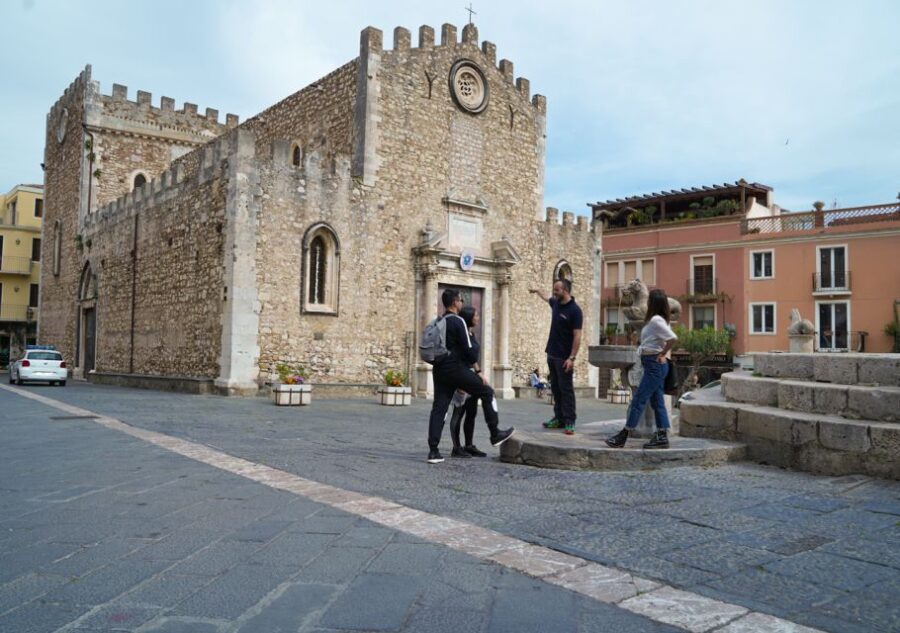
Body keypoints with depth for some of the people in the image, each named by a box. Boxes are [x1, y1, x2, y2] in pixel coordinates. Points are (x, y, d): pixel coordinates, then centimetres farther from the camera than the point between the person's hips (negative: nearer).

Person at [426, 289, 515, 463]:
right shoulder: (458, 321, -10)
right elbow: (468, 349, -13)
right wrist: (475, 361, 6)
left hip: (439, 369, 7)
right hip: (456, 368, -7)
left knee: (438, 408, 4)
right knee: (487, 392, 9)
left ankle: (433, 451, -2)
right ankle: (495, 434, 15)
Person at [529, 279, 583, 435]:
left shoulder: (574, 310, -15)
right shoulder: (556, 303, 7)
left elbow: (577, 336, -18)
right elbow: (547, 298, 34)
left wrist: (572, 358, -23)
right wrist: (538, 291, 50)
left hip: (564, 357, -8)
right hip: (552, 354, 8)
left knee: (566, 389, -7)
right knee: (555, 388, 10)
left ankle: (569, 422, -5)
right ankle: (559, 418, 15)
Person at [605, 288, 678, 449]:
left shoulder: (656, 320, -16)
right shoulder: (656, 320, 14)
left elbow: (673, 338, -27)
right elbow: (666, 339, 20)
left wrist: (662, 354, -16)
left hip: (655, 365, -10)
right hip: (654, 365, 10)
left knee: (639, 400, -6)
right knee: (657, 401, 10)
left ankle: (622, 437, -2)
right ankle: (662, 437, 13)